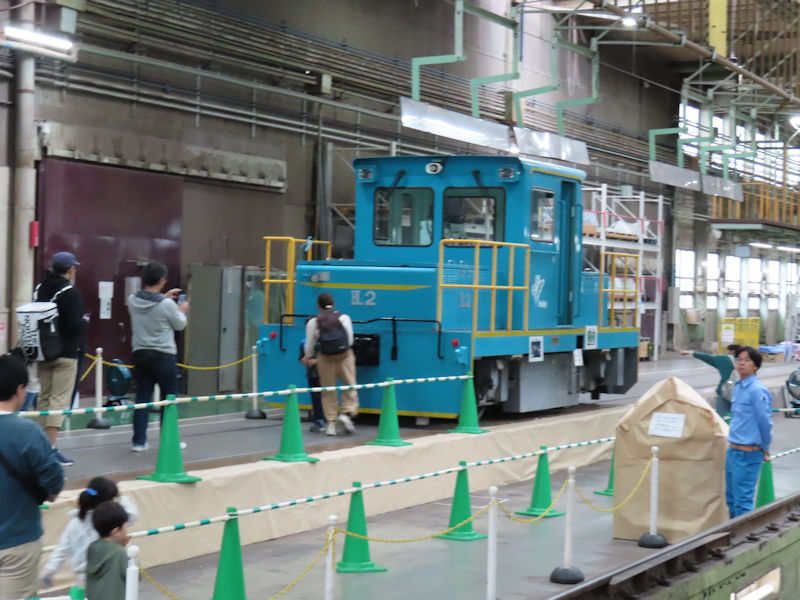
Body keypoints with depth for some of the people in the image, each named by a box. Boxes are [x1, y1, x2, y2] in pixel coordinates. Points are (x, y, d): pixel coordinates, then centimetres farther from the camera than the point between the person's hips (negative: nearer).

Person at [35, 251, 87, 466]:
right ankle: (50, 447, -14)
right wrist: (85, 321, 0)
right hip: (65, 354, -7)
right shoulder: (70, 293, -14)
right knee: (60, 399, -7)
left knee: (44, 397, 15)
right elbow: (75, 324, -20)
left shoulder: (39, 289, 8)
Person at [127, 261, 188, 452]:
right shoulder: (166, 305, -18)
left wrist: (165, 297, 23)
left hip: (140, 355, 4)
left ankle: (139, 441, 9)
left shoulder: (132, 300, -5)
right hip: (164, 356, -4)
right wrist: (182, 312, 17)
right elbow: (180, 325, -2)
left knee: (142, 399, 9)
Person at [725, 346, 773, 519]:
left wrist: (765, 449, -4)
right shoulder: (738, 387, 11)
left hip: (748, 454, -9)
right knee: (731, 498, 18)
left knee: (743, 501, -7)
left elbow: (765, 422, -14)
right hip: (733, 451, 9)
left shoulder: (757, 390, -17)